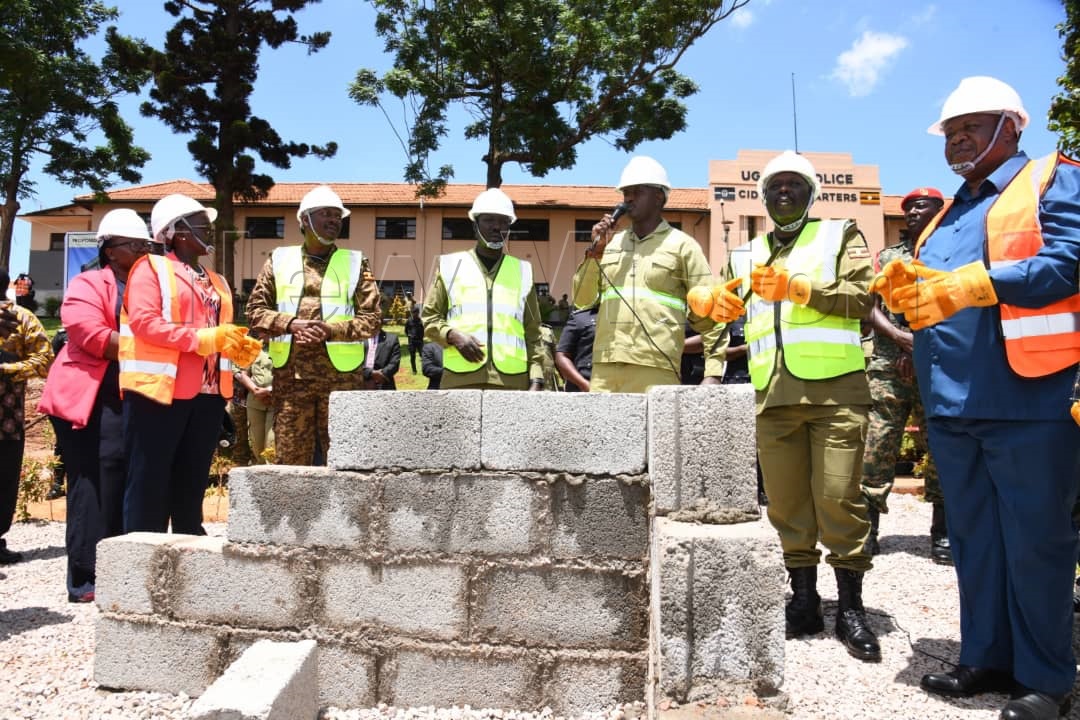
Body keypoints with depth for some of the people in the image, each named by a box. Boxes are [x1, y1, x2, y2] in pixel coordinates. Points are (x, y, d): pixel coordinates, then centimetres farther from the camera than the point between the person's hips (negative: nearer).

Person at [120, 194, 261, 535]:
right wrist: (206, 338, -19)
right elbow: (143, 322, -14)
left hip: (207, 393, 7)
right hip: (160, 389, -6)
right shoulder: (151, 268, 0)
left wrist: (238, 347, 2)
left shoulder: (216, 282, 21)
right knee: (150, 482, -1)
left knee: (191, 483, 11)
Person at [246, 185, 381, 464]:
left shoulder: (355, 263, 7)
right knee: (290, 456, 6)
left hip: (341, 375, -1)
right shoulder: (279, 260, 10)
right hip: (290, 375, 1)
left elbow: (372, 318, 2)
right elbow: (255, 309, 8)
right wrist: (291, 324, -11)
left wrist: (332, 330, -15)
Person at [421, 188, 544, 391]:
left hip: (511, 380, 1)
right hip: (461, 379, -1)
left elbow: (533, 335, 14)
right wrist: (453, 335, -9)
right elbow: (429, 317, 12)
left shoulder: (522, 272, 16)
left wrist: (536, 379, 3)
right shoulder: (451, 265, 12)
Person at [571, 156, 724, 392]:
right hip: (605, 367, 4)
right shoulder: (611, 243, 19)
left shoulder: (682, 245, 7)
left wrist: (713, 372, -7)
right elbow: (582, 299, 15)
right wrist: (595, 252, 2)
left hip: (656, 372, -4)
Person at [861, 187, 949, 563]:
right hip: (887, 367, 2)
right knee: (876, 448, -3)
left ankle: (942, 534, 12)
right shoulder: (886, 257, 17)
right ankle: (868, 531, 4)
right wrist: (901, 337, -11)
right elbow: (870, 309, 7)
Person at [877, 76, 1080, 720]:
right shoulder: (950, 213, 23)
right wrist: (906, 288, -4)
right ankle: (988, 658, 24)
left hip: (1028, 399, -7)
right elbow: (926, 289, 18)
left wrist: (965, 286, -22)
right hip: (954, 404, 7)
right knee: (973, 538, 12)